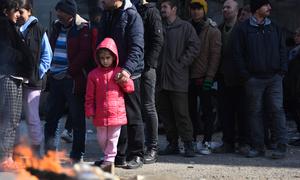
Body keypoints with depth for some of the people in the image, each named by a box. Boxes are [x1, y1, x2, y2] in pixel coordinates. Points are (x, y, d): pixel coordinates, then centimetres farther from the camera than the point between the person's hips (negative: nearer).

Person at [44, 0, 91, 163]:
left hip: (73, 80, -6)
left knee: (77, 119, 2)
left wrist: (69, 72, -14)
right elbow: (50, 49, 22)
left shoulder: (83, 29, -6)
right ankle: (49, 148, 17)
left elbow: (85, 53, -13)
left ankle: (76, 155, 8)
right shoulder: (57, 27, 14)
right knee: (51, 116, 8)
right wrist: (50, 69, 9)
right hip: (56, 79, 6)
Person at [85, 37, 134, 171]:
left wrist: (124, 80, -14)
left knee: (113, 138, 3)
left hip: (116, 113, -1)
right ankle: (108, 156, 31)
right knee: (101, 138, 11)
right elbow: (89, 96, 4)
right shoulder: (94, 74, 2)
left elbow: (130, 88, 4)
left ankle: (109, 160, 10)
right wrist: (90, 112, 0)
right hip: (100, 114, 1)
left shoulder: (119, 72, 3)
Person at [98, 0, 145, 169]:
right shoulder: (106, 15, 15)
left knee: (133, 116, 1)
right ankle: (120, 156, 17)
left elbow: (137, 47, -18)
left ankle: (136, 156, 8)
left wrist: (128, 69, -31)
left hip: (128, 75, -7)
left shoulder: (132, 16, -9)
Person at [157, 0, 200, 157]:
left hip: (178, 78, -5)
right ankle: (172, 143, 16)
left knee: (181, 112, -8)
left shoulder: (185, 27, 0)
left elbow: (194, 46, -5)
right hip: (161, 78, 6)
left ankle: (188, 144, -2)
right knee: (164, 112, 8)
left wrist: (182, 63, -10)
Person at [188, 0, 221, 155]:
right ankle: (191, 141, 15)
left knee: (207, 110, -1)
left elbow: (215, 55, -7)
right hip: (189, 77, 4)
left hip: (204, 77, -4)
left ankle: (207, 142, 2)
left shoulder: (212, 30, -2)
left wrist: (209, 77, -14)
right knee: (190, 110, 7)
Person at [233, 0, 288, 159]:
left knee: (277, 110, -5)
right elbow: (238, 54, 2)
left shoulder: (274, 28, 12)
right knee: (255, 112, 3)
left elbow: (282, 50, 14)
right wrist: (245, 75, -6)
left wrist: (282, 71, 2)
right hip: (253, 78, -1)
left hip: (274, 77, 1)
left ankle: (281, 146, -3)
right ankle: (257, 146, 10)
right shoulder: (243, 29, 3)